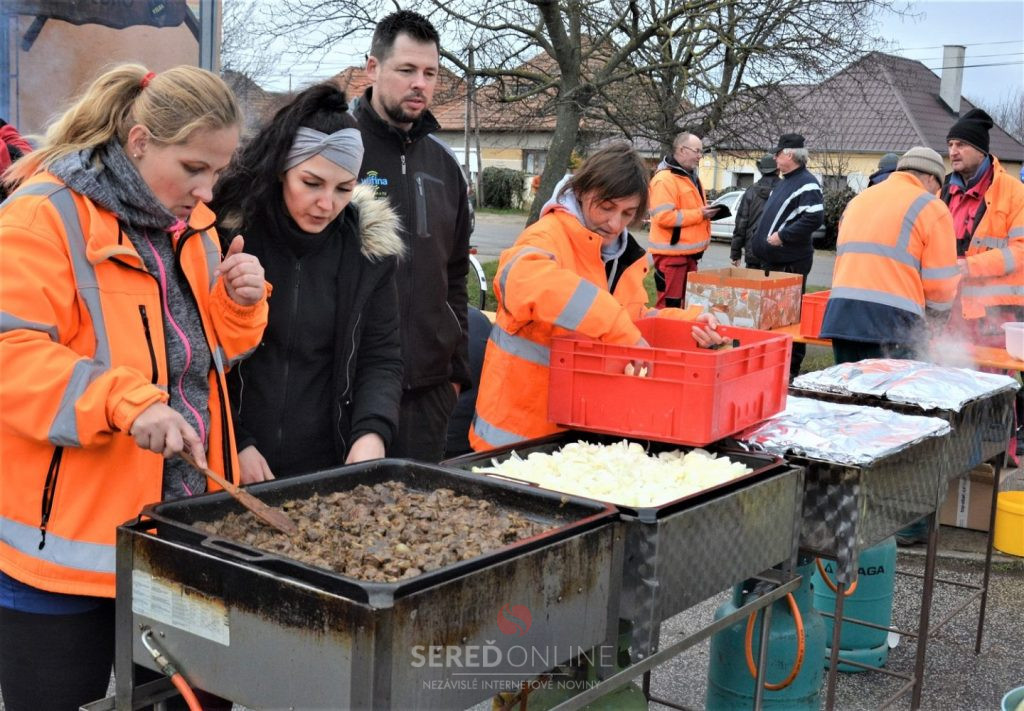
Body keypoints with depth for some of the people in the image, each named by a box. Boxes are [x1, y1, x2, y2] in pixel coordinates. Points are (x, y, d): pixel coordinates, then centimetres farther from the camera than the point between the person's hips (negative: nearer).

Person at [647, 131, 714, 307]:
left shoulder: (692, 177, 17)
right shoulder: (664, 179, -16)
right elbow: (664, 216, -24)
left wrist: (706, 211, 7)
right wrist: (699, 214, -19)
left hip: (689, 251, 10)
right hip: (671, 253, -10)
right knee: (670, 305, -7)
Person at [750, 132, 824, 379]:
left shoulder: (807, 183, -13)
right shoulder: (784, 182, 18)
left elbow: (814, 218, -25)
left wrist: (782, 236, -21)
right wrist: (761, 240, 16)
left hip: (792, 261, -10)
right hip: (772, 259, 10)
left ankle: (792, 367, 0)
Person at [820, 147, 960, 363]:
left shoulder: (858, 199, 23)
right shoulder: (931, 207, 4)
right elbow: (940, 282, 0)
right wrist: (933, 318, 19)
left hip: (841, 314, 6)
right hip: (893, 320, -6)